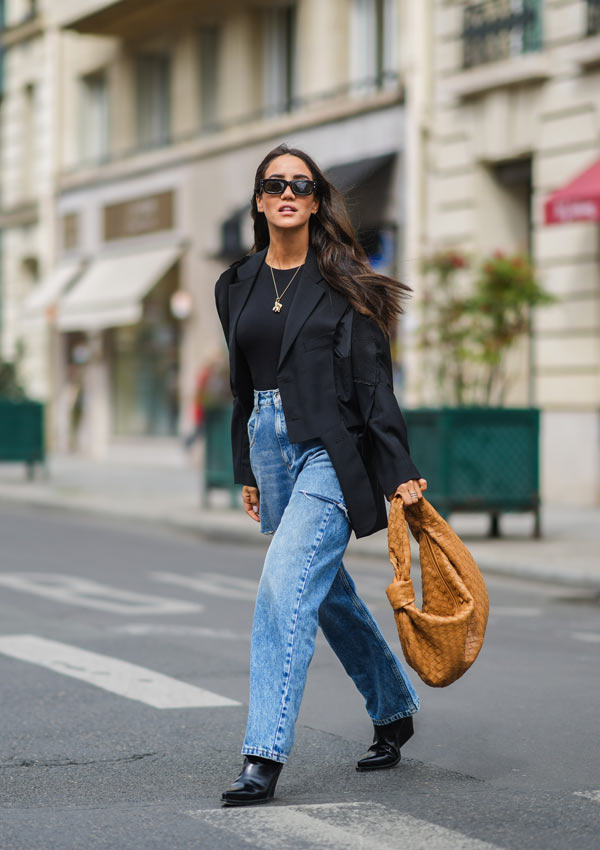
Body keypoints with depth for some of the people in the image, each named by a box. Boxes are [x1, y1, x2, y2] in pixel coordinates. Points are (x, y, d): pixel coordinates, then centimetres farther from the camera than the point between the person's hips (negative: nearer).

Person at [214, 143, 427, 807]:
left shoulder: (341, 283, -3)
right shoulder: (237, 285, 11)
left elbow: (373, 380, -7)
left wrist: (398, 472, -12)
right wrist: (246, 471, 20)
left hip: (331, 450, -6)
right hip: (270, 445, 6)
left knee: (285, 586, -18)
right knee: (328, 590, 16)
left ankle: (264, 756, -17)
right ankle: (394, 709, 36)